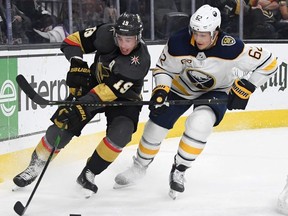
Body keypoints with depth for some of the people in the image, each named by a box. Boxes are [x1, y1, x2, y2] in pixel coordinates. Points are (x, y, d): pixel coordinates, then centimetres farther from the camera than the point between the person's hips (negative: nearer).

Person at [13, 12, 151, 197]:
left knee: (120, 133, -27)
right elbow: (73, 41, -11)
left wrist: (82, 107, -45)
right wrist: (77, 64, -28)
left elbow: (113, 90, -38)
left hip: (124, 97, -2)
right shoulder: (106, 34, -23)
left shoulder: (141, 60, -33)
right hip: (94, 83, 2)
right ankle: (36, 166, 10)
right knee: (63, 123, -10)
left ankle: (89, 174, -6)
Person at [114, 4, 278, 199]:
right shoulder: (178, 43, -30)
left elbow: (268, 62, -26)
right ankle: (140, 166, 30)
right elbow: (163, 69, -11)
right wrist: (161, 90, -28)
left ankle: (179, 171, -6)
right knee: (156, 123, 2)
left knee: (199, 124, -29)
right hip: (183, 86, 3)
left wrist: (245, 88, -25)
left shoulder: (230, 48, -35)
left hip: (216, 91, -2)